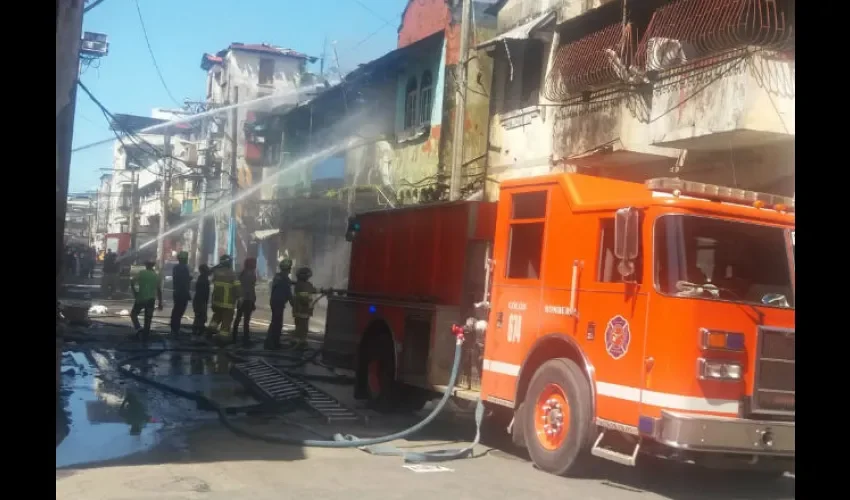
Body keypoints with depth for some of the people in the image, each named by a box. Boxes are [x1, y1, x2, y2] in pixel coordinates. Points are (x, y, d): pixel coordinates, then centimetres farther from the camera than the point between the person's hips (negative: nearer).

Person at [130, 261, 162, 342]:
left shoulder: (142, 273, -1)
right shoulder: (157, 276, 9)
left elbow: (132, 281, -13)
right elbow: (159, 290, 11)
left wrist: (135, 293, -4)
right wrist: (160, 303, 15)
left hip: (141, 298, -3)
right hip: (151, 299, 3)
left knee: (133, 314, 13)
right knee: (148, 319, 9)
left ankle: (138, 329, -10)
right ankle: (145, 337, 10)